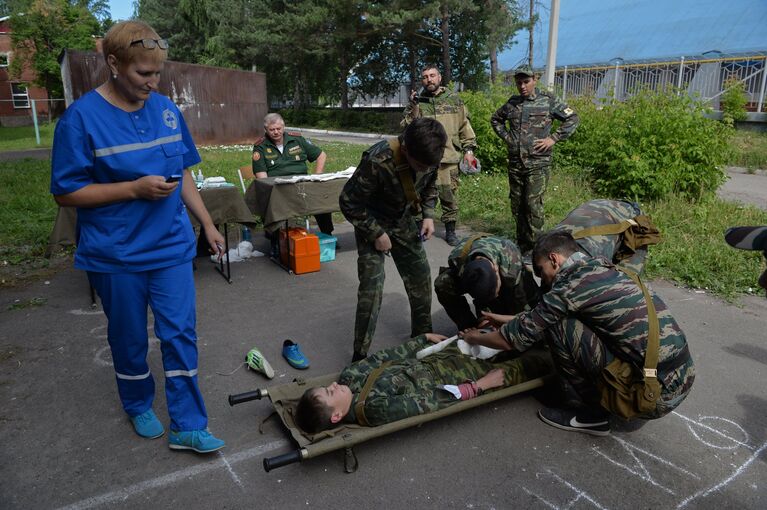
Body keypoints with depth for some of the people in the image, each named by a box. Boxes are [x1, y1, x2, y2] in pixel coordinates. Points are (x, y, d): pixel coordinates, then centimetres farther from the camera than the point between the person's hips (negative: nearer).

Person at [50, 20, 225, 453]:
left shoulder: (167, 110, 2)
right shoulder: (82, 117, -11)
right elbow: (66, 193, -10)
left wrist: (208, 224, 9)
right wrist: (135, 189, -21)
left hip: (172, 247, 3)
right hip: (116, 255, -3)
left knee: (180, 335, 3)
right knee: (130, 340, 14)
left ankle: (188, 427, 14)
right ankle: (139, 407, 39)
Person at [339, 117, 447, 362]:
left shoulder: (428, 158, -17)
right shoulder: (378, 162, -35)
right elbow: (349, 202, -24)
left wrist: (428, 215, -8)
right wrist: (376, 234, -21)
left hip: (403, 220, 6)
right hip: (372, 222, -5)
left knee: (421, 278, 9)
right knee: (371, 287, -11)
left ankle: (422, 335, 29)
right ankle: (360, 354, 2)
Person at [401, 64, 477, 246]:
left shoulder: (454, 99, 7)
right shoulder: (416, 101, 6)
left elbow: (465, 125, 9)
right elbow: (406, 128, -2)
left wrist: (468, 149, 4)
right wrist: (414, 108, -16)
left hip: (449, 157, 0)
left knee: (450, 195, 6)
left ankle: (450, 230, 20)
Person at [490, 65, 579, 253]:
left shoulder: (548, 101, -1)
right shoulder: (512, 103, 10)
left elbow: (573, 119, 2)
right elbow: (495, 119, 27)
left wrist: (553, 138, -6)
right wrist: (506, 136, 13)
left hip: (538, 162, -4)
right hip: (515, 162, 5)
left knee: (533, 204, -12)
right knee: (517, 205, 9)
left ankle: (534, 246, -3)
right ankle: (522, 244, 22)